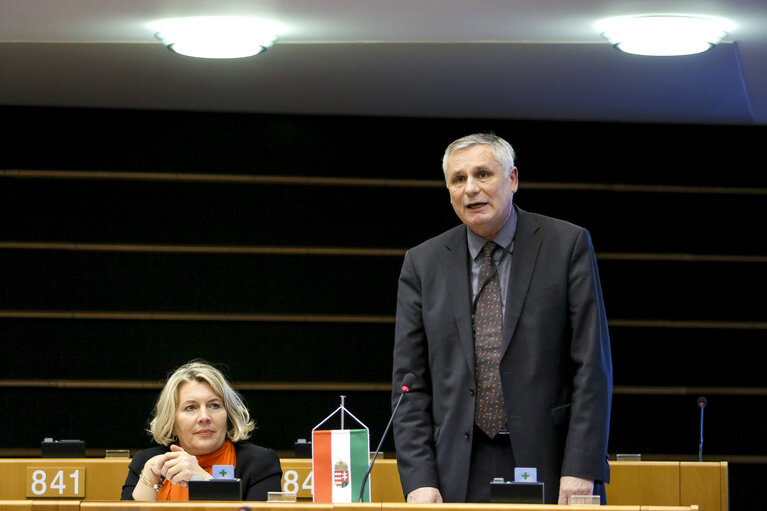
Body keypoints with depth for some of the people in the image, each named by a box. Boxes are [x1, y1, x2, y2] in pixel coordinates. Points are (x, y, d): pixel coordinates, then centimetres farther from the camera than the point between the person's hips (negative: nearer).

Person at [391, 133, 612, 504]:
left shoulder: (567, 245, 3)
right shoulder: (422, 263, 10)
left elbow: (592, 364, -1)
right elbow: (410, 385, 8)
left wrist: (581, 469, -10)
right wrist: (419, 480, -4)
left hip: (550, 468, -1)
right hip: (461, 478, 2)